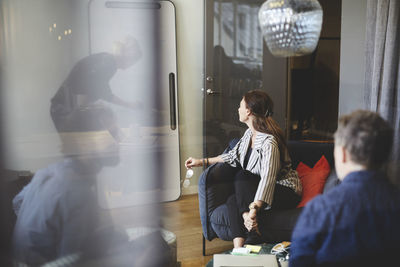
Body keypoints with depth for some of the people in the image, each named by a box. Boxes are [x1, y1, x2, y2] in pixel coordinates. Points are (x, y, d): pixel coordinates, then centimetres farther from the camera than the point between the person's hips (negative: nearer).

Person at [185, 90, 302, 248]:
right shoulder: (250, 133, 4)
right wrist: (203, 161, 18)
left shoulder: (269, 142, -25)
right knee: (232, 201, -19)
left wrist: (254, 209, -47)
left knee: (242, 175, -27)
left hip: (285, 192, -8)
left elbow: (268, 179, -35)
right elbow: (234, 155, 20)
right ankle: (238, 249, -30)